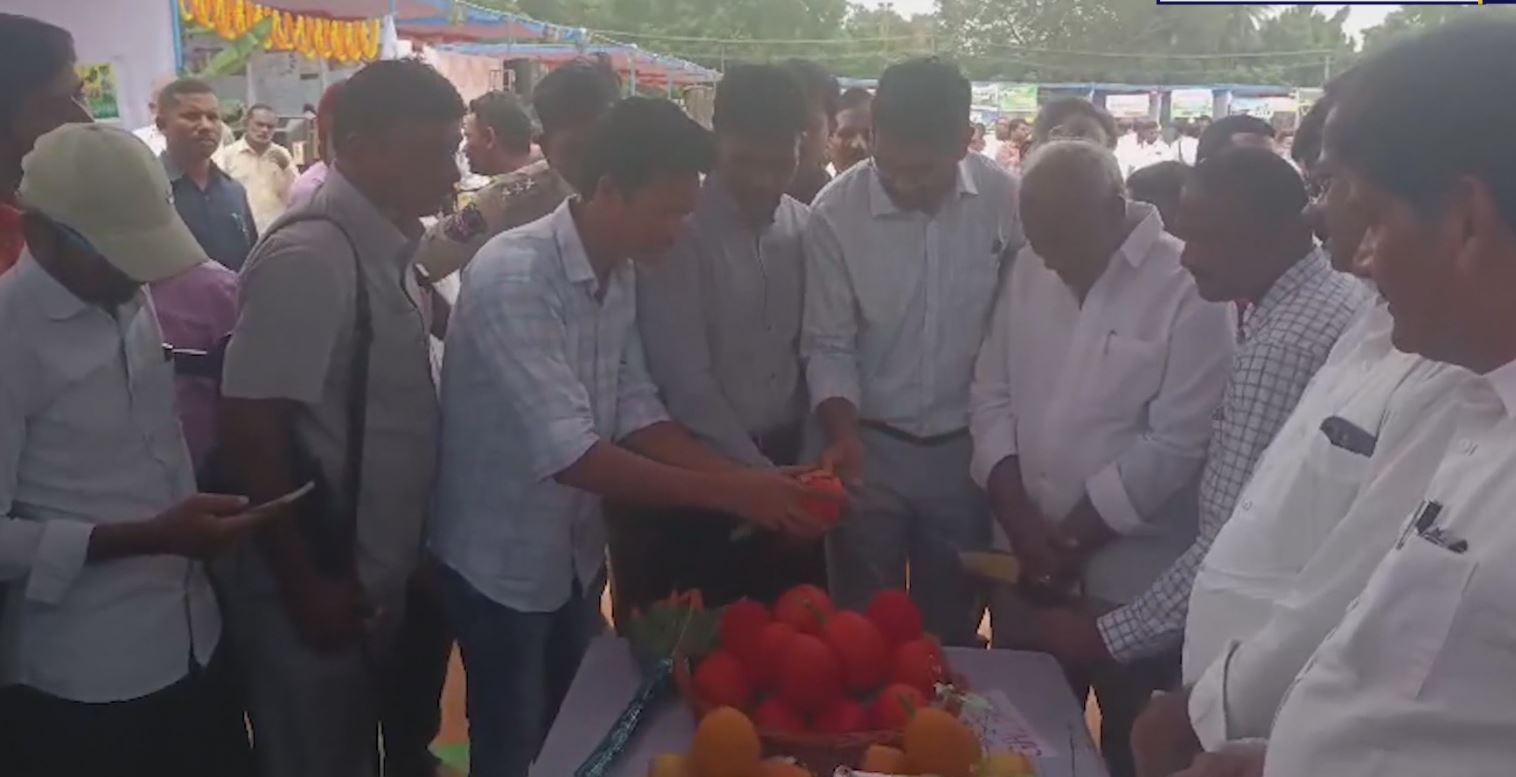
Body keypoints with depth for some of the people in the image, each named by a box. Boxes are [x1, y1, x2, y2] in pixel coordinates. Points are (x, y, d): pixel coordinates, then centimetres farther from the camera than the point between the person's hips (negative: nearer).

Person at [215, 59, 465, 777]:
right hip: (319, 593, -8)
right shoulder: (310, 257, -22)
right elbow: (248, 427, -22)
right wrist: (306, 586, -18)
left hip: (373, 583, 8)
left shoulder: (384, 248, 5)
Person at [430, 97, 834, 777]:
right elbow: (567, 453, -33)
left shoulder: (620, 275, -1)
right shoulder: (513, 275, -27)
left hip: (579, 549, 7)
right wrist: (730, 494, -33)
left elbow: (635, 412, -1)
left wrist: (747, 477, -15)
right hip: (504, 558, -7)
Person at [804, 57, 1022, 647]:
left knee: (952, 629, 16)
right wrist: (843, 434, -20)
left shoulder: (1004, 199, -9)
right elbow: (829, 346, -7)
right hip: (872, 447, -1)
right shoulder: (834, 214, -13)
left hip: (967, 448, 1)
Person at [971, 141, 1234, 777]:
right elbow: (991, 391, 5)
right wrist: (1018, 515, -7)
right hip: (1026, 560, 5)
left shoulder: (1187, 286, -14)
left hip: (1128, 574, -4)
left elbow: (1176, 442, -16)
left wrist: (1075, 536, -12)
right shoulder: (1028, 269, 3)